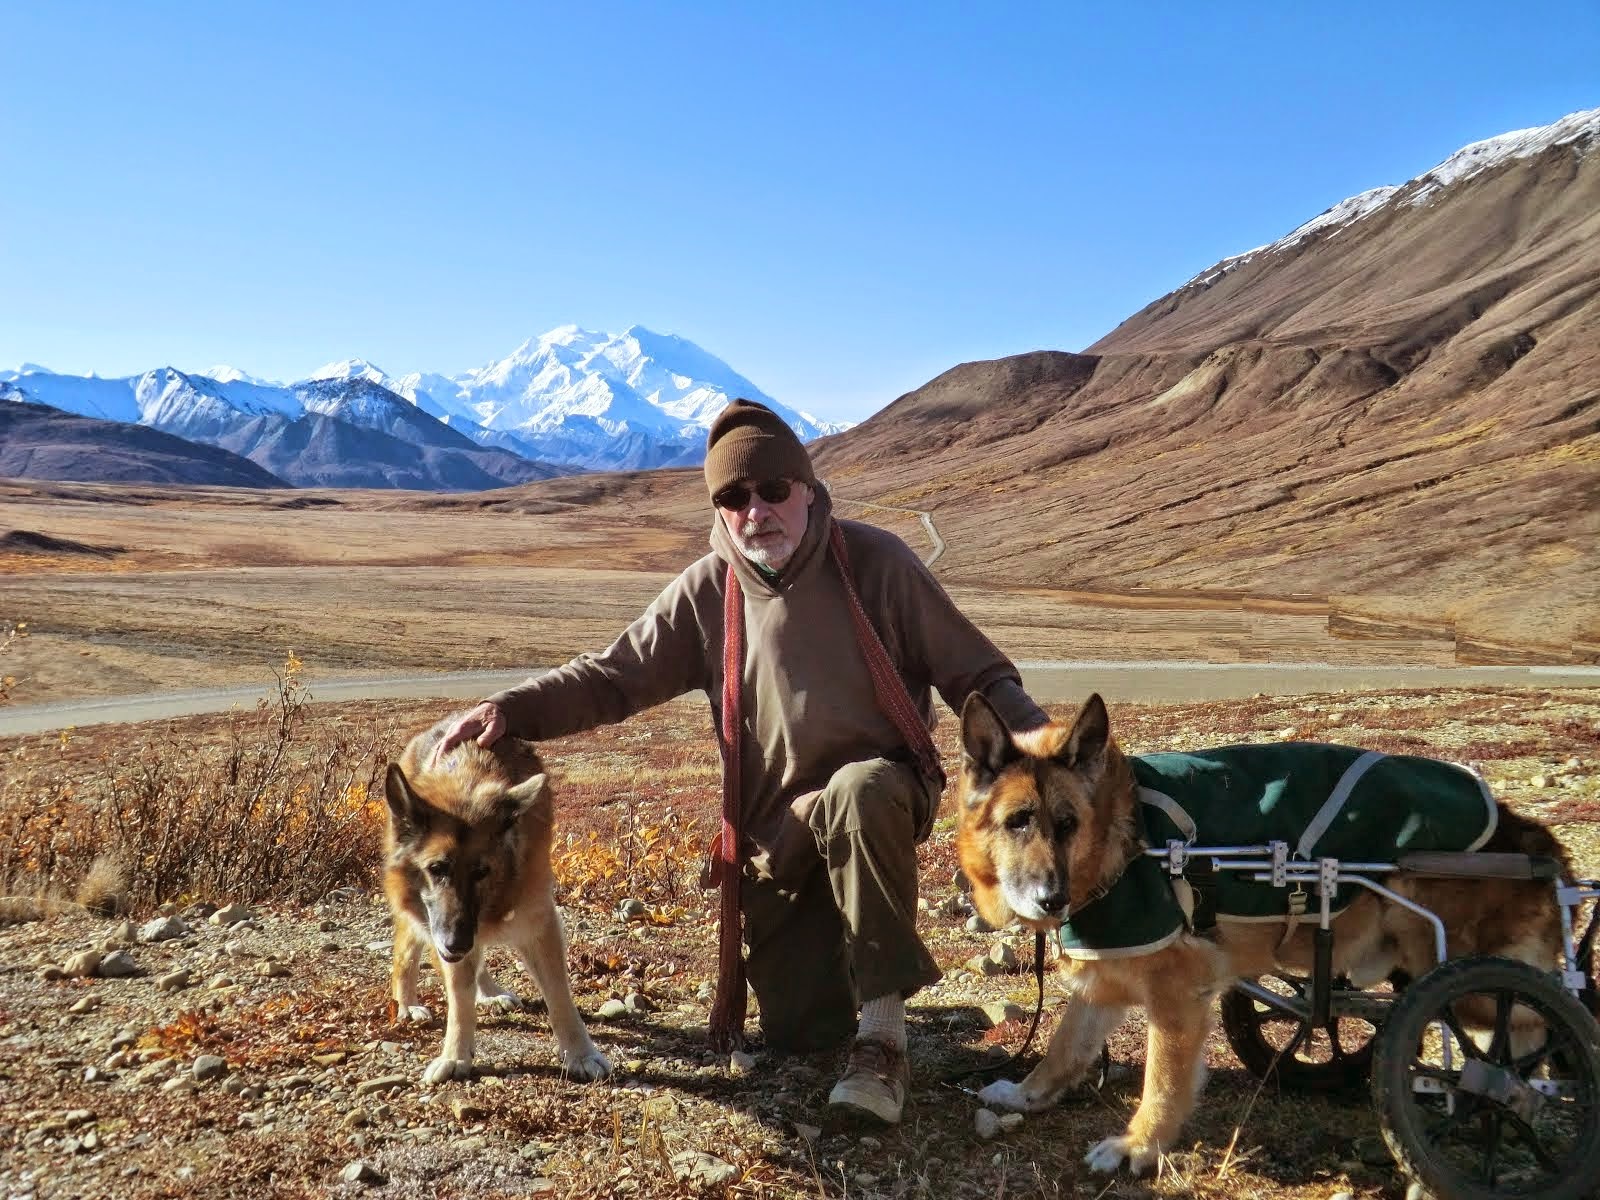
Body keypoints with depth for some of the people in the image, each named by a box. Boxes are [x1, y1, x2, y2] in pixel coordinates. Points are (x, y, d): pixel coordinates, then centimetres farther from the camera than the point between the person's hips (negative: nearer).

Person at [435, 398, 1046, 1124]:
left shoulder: (875, 562, -11)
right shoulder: (706, 592, -3)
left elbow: (975, 673, -7)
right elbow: (613, 676, -2)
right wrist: (512, 710, -16)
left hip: (879, 798, -3)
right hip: (777, 833, 3)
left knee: (857, 793, -40)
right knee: (798, 1032, 3)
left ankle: (884, 1030, -26)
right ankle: (840, 969, 40)